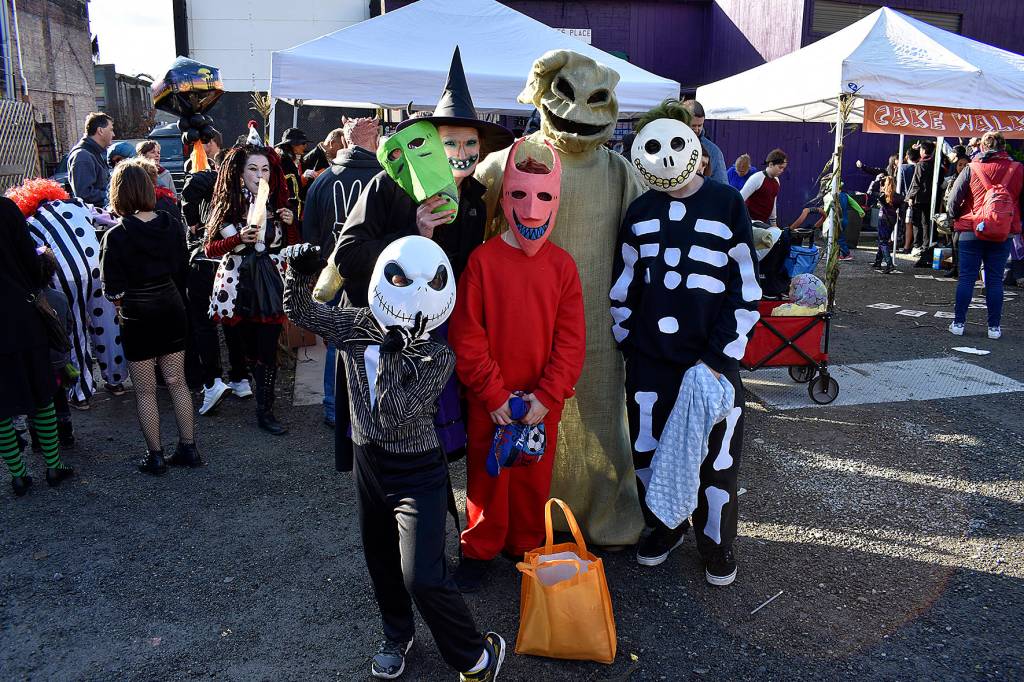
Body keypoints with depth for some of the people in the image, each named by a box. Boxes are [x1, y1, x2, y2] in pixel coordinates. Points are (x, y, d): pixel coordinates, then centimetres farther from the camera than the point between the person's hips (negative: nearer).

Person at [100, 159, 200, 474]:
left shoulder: (116, 236, -15)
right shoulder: (172, 226, -4)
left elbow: (113, 290, -13)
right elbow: (181, 270, 3)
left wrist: (123, 303, 7)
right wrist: (166, 295, 14)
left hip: (137, 318, -4)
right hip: (172, 311, 4)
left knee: (145, 391, 8)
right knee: (177, 383, 14)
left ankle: (155, 456, 17)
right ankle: (188, 448, 20)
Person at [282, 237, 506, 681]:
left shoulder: (438, 358, -20)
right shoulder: (356, 327, -6)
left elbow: (393, 417, -26)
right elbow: (302, 313, 7)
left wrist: (390, 358, -32)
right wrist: (300, 275, -11)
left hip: (417, 475, -5)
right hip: (368, 463, 6)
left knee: (423, 578, -12)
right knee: (380, 560, 22)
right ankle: (397, 636, 48)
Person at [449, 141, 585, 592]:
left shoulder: (562, 265, -1)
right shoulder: (482, 260, -8)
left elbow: (571, 340, -2)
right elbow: (466, 336, -9)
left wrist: (547, 396, -10)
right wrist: (494, 394, -12)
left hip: (543, 401, 2)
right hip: (490, 402, -2)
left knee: (535, 478, 15)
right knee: (487, 476, 11)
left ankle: (526, 546, 37)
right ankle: (480, 550, 31)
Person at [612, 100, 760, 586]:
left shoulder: (727, 204, -4)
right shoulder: (640, 210, 5)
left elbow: (747, 290, -5)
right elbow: (622, 285, 12)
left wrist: (717, 357, -9)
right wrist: (627, 343, 7)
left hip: (712, 359, -3)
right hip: (648, 359, 3)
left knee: (716, 455, 6)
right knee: (647, 449, 11)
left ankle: (716, 541, 28)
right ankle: (665, 525, 35)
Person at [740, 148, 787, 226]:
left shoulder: (777, 181, 10)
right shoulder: (757, 178, -13)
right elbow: (740, 199, -13)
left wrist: (773, 224, 20)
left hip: (764, 222, 7)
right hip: (750, 220, -7)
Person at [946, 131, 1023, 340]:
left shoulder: (971, 169, -6)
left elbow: (953, 202, -6)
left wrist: (957, 217, 12)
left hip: (971, 232, -1)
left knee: (966, 278, 5)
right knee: (995, 280, 8)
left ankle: (958, 323, 6)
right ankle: (994, 326, 11)